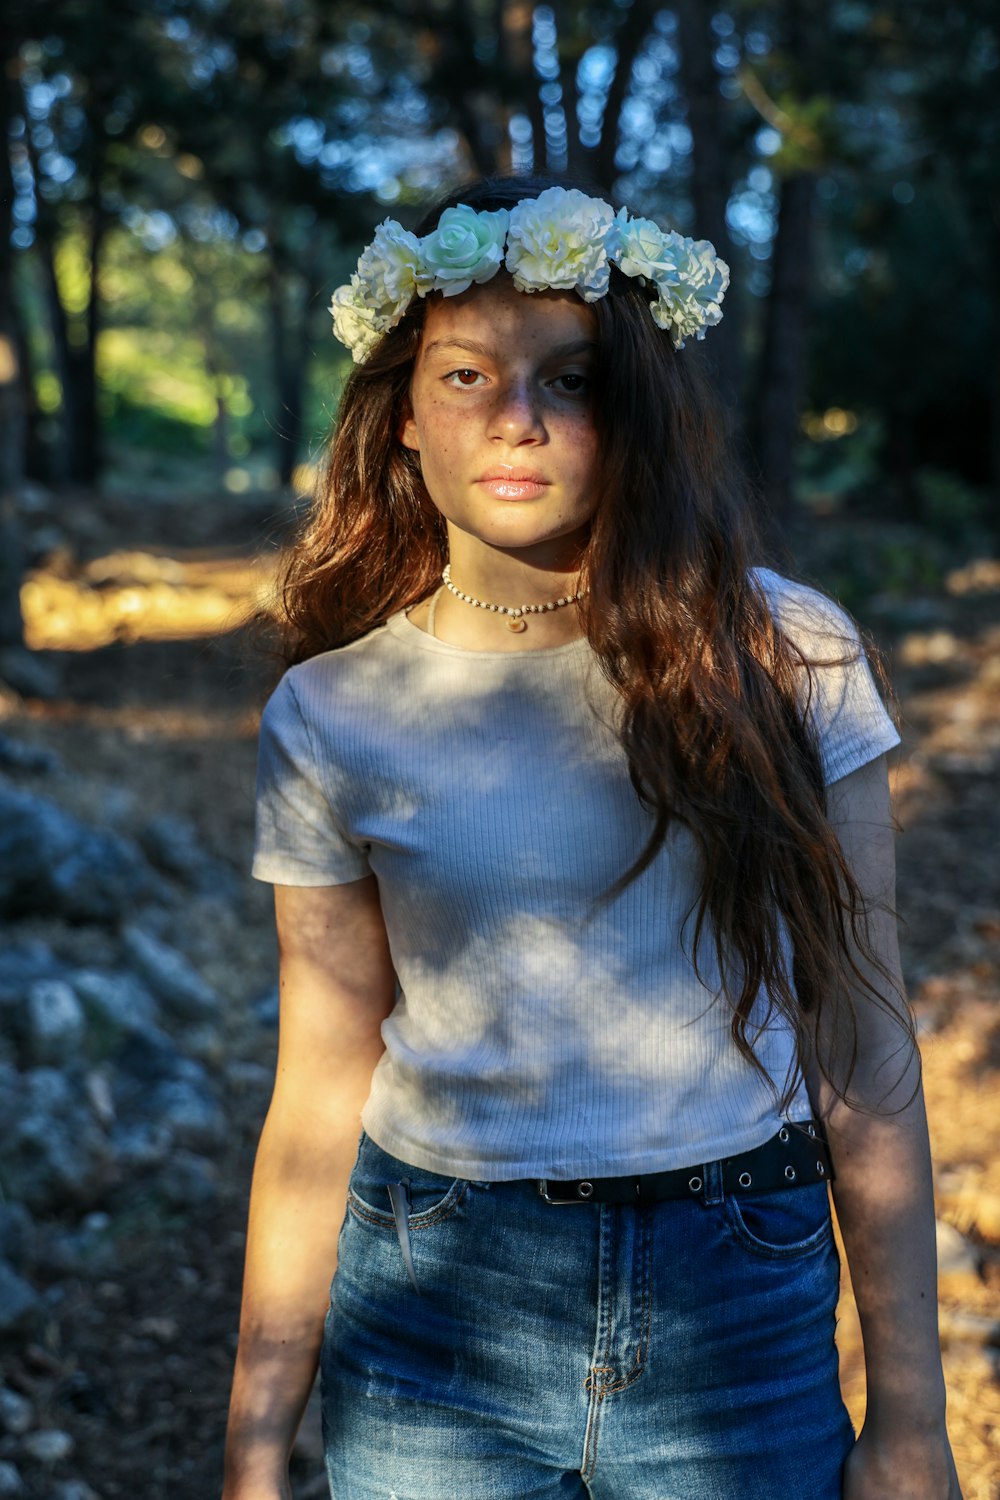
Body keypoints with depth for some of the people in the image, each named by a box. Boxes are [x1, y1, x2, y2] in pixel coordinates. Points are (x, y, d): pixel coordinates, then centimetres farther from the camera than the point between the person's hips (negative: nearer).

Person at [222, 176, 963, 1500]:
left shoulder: (784, 658, -6)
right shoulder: (334, 717, -4)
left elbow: (863, 1053, -4)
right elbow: (319, 1097, 0)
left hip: (738, 1312, 0)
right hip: (434, 1328, 1)